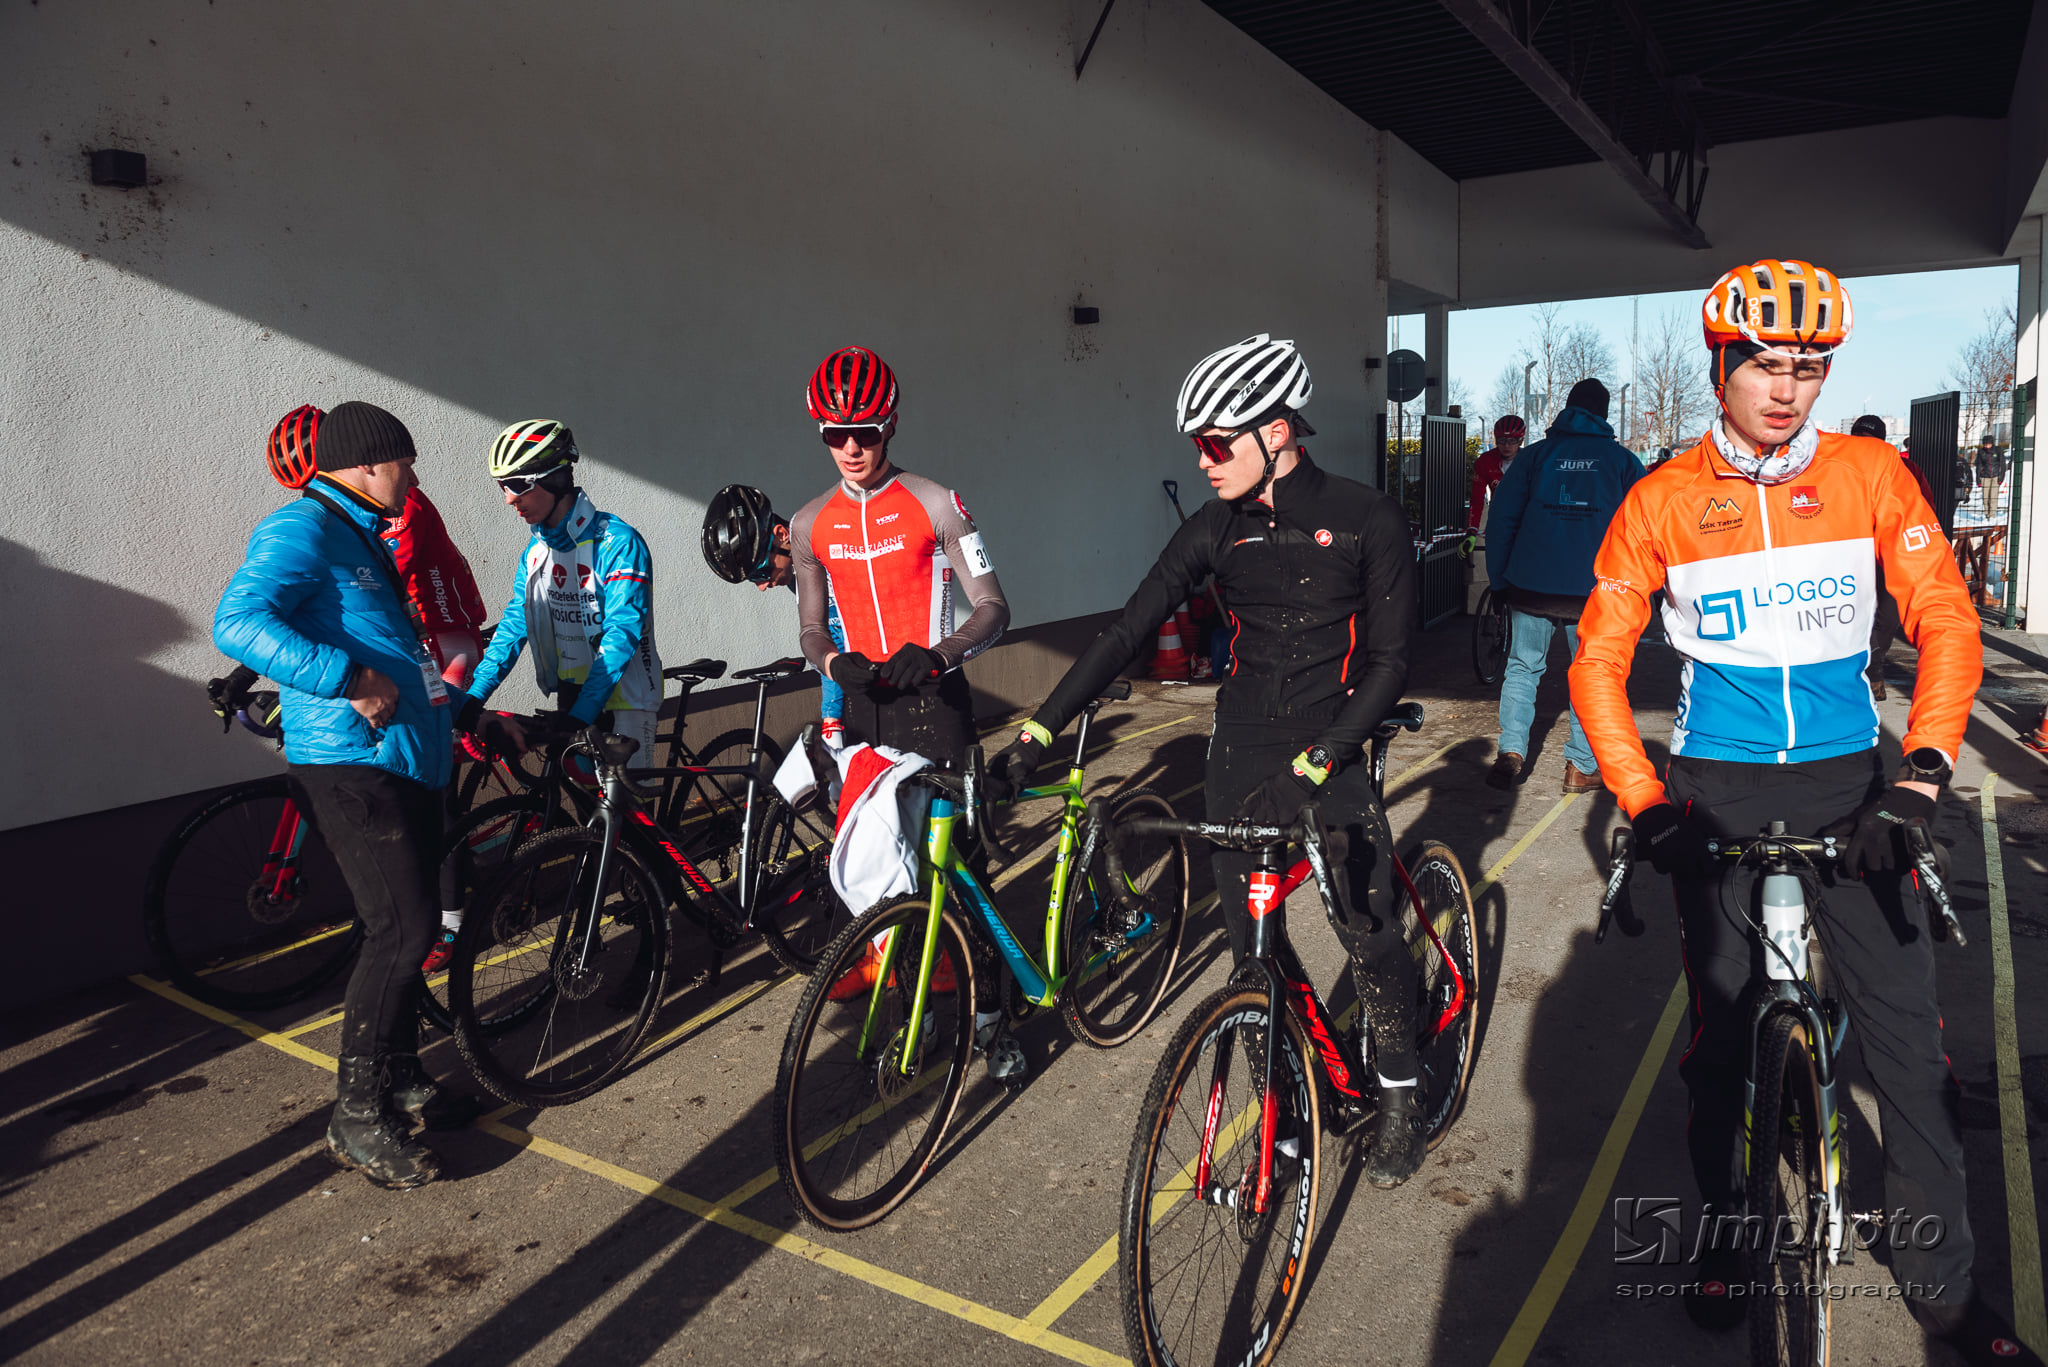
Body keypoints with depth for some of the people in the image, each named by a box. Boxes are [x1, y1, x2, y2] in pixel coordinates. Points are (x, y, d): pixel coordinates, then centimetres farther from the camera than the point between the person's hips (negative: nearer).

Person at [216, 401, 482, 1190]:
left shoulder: (363, 535, 22)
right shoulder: (302, 527, -10)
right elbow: (239, 622, -26)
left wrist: (444, 697, 26)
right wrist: (350, 679, -30)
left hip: (404, 761, 10)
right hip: (351, 762, -10)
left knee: (409, 926, 14)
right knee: (403, 928, -13)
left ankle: (402, 1080, 27)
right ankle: (357, 1117, -2)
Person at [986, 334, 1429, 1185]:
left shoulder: (1366, 521, -11)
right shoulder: (1217, 529, -1)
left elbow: (1388, 663, -11)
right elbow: (1128, 630, -4)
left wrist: (1309, 768, -22)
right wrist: (1037, 734, -10)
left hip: (1333, 756, -3)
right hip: (1240, 754, 3)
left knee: (1369, 937, -2)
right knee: (1250, 942, 7)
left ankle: (1400, 1099, 23)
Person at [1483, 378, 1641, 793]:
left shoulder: (1535, 454, 7)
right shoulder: (1623, 460, 7)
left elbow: (1500, 520, 4)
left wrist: (1499, 580, 9)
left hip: (1531, 587, 0)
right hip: (1593, 591, 0)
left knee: (1522, 668, 12)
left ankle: (1510, 751, 1)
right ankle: (1581, 767, 12)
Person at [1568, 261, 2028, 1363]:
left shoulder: (1871, 473, 0)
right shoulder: (1663, 499, -4)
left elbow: (1944, 619, -3)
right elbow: (1598, 662, -3)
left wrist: (1925, 765, -18)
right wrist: (1644, 804, -12)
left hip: (1849, 782, 1)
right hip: (1720, 789, -1)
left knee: (1906, 1032, 2)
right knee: (1722, 1026, 8)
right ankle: (1728, 1231, 29)